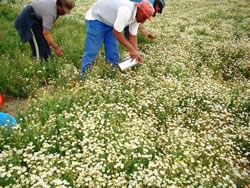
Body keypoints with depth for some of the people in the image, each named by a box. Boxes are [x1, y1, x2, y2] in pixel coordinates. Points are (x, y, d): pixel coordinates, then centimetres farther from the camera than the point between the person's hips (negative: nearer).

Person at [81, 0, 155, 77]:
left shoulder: (137, 16, -10)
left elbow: (133, 36, -2)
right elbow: (116, 32, -32)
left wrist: (136, 53, -9)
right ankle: (83, 76, -3)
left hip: (109, 22, 8)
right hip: (95, 18, -8)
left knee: (113, 52, 4)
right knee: (91, 51, -11)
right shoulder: (125, 11, -38)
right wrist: (131, 49, -28)